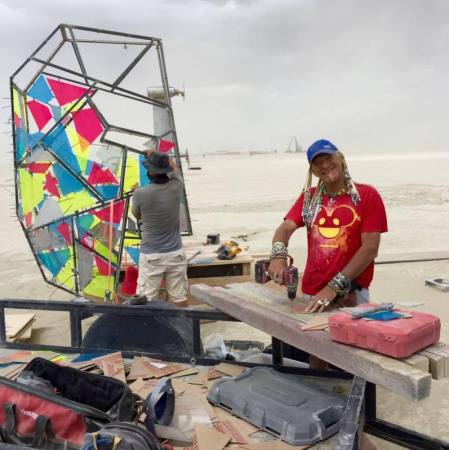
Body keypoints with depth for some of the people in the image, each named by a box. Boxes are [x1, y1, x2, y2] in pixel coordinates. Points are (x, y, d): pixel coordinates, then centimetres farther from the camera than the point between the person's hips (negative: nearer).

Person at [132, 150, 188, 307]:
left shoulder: (140, 194, -15)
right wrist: (157, 155, 29)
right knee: (180, 298, 12)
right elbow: (174, 167, 17)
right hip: (175, 254, 3)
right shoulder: (176, 187, -8)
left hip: (151, 256, -3)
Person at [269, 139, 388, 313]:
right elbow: (285, 228, -1)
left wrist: (334, 287, -17)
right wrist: (278, 256, -24)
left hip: (351, 296, -3)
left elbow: (370, 248, -10)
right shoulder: (308, 197, 10)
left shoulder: (367, 195, -3)